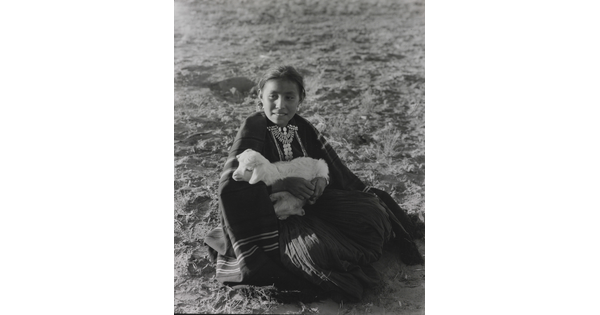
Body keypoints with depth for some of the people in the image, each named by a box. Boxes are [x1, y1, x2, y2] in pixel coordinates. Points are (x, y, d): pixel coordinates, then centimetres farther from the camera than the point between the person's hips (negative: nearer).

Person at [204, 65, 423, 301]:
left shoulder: (302, 127, 2)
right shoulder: (252, 130, -15)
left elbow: (330, 164, 6)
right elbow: (230, 185, -25)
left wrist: (322, 179, -18)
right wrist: (283, 184, -27)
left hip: (311, 201, 6)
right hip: (276, 213, -5)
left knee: (371, 212, -11)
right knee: (314, 249, -34)